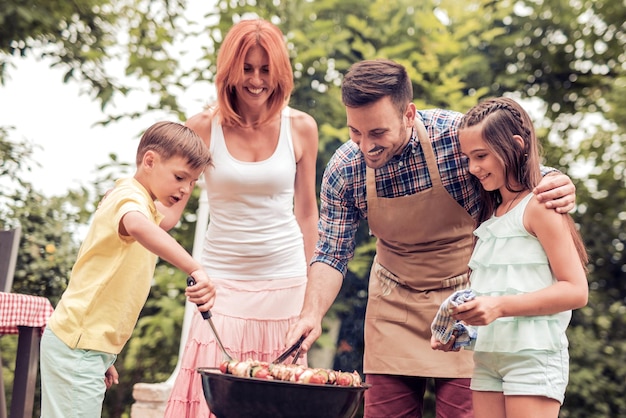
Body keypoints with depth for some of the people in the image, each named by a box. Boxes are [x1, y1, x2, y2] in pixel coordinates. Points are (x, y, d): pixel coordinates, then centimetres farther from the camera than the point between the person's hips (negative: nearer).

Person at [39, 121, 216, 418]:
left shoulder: (141, 204, 20)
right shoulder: (130, 196, -12)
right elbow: (137, 226, -39)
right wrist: (195, 270, -47)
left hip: (89, 343, 10)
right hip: (77, 345, -10)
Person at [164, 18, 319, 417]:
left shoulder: (301, 127, 1)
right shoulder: (204, 126, -3)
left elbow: (307, 212, 9)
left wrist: (309, 287, 11)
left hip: (284, 282, 1)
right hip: (223, 278, -1)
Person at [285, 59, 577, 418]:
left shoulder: (461, 137, -22)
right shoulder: (344, 170, -14)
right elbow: (332, 254, -4)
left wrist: (559, 189, -32)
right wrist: (313, 314, -21)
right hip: (393, 302, 3)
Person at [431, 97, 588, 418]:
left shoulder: (539, 206, -7)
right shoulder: (490, 216, 16)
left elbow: (576, 291, -13)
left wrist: (500, 306, -22)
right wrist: (457, 328, 4)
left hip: (533, 356, -7)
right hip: (487, 355, 7)